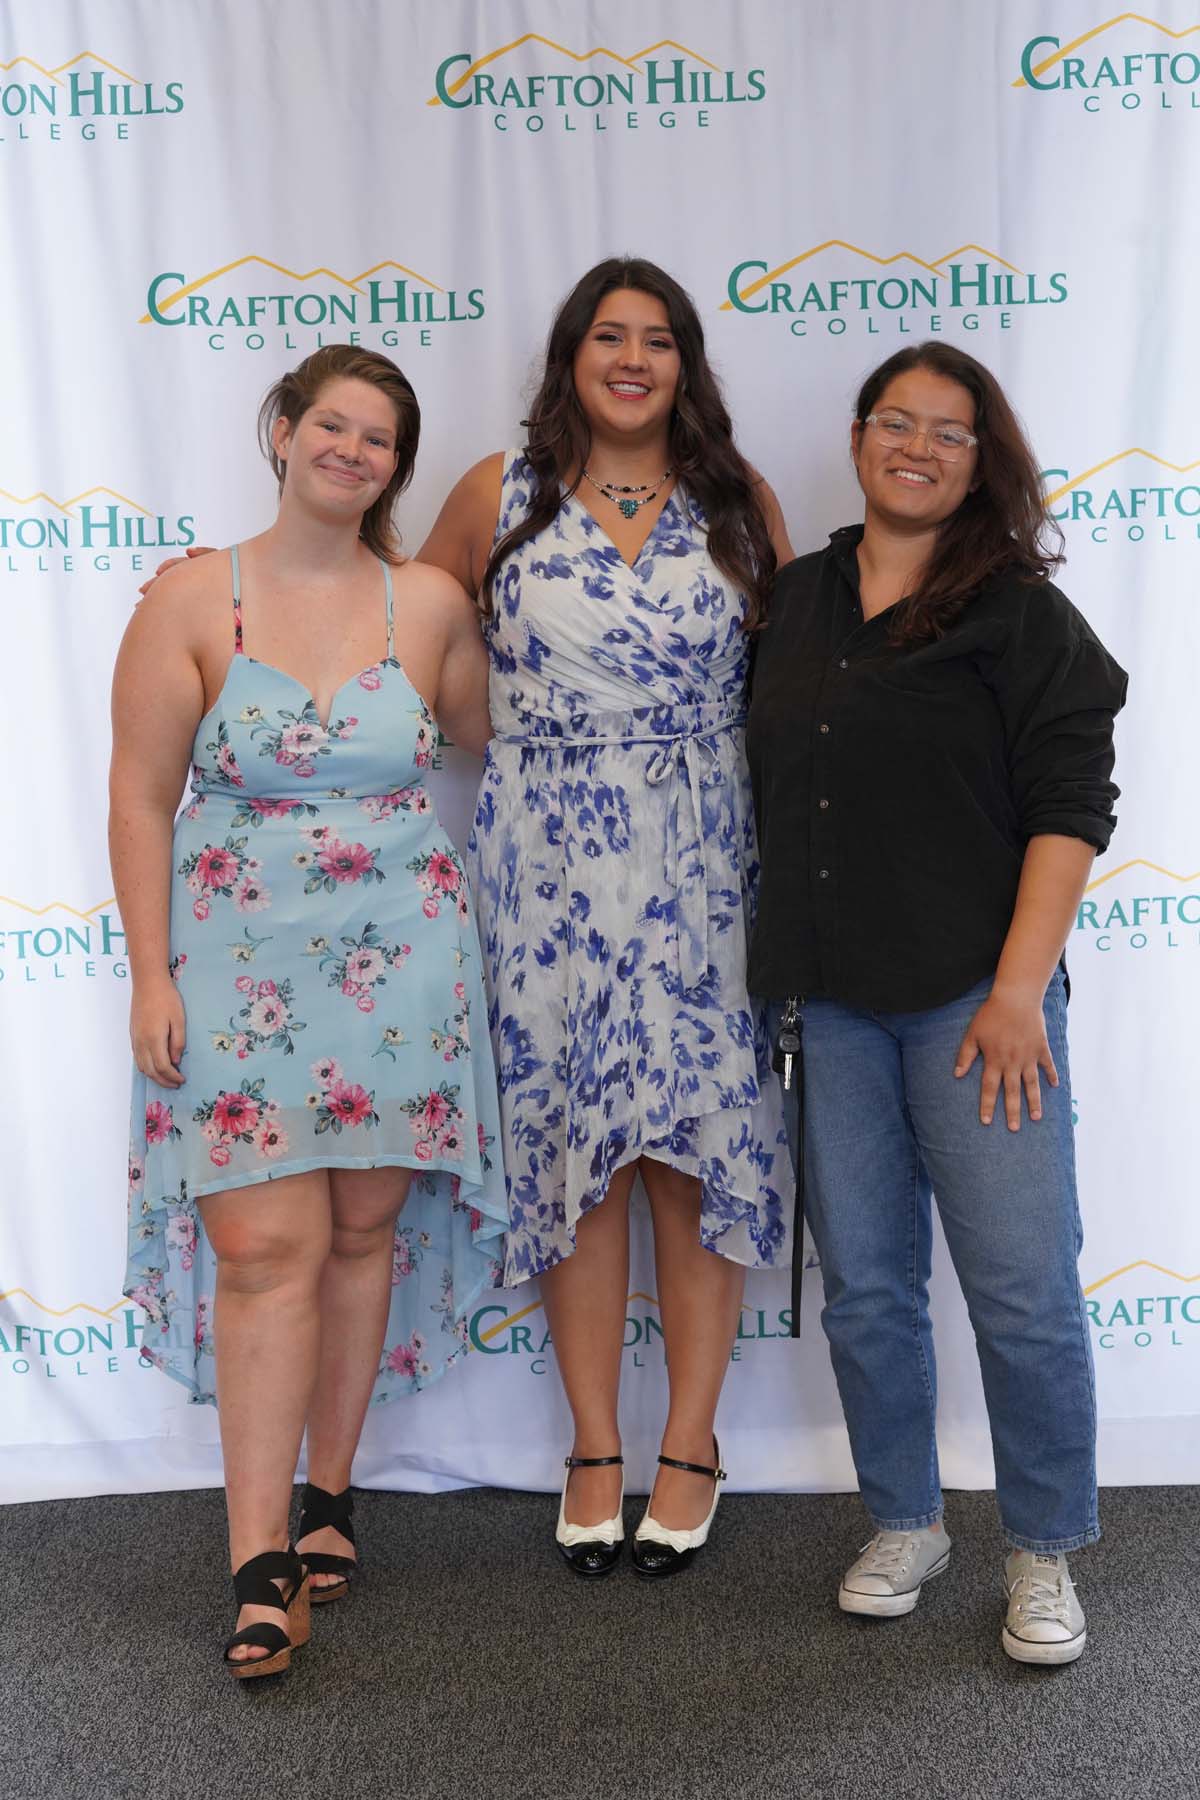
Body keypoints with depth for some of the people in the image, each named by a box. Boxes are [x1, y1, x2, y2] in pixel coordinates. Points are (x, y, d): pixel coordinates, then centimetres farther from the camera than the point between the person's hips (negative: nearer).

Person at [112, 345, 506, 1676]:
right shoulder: (192, 599, -1)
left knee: (367, 1228, 8)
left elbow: (488, 743, 19)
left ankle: (327, 1490, 27)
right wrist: (152, 974, -6)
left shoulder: (430, 602, 4)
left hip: (401, 962, 2)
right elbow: (140, 795, -2)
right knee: (265, 1242, -7)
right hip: (241, 965, -2)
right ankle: (260, 1561, 1)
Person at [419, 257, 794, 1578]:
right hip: (549, 866, 0)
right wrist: (496, 733, 5)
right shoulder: (499, 493, 5)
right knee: (571, 1142, 4)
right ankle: (593, 1448, 19)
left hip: (703, 865, 0)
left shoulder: (739, 500, 7)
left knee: (700, 1137, 1)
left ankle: (691, 1444, 18)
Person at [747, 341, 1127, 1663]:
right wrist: (784, 969, 13)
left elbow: (1069, 808, -7)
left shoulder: (1018, 611, 0)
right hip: (829, 1003, 4)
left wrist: (1020, 988, -14)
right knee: (865, 1287, 10)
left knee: (1024, 1291, -2)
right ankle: (904, 1525, 28)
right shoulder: (797, 600, 12)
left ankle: (1043, 1554, 18)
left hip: (973, 995, -4)